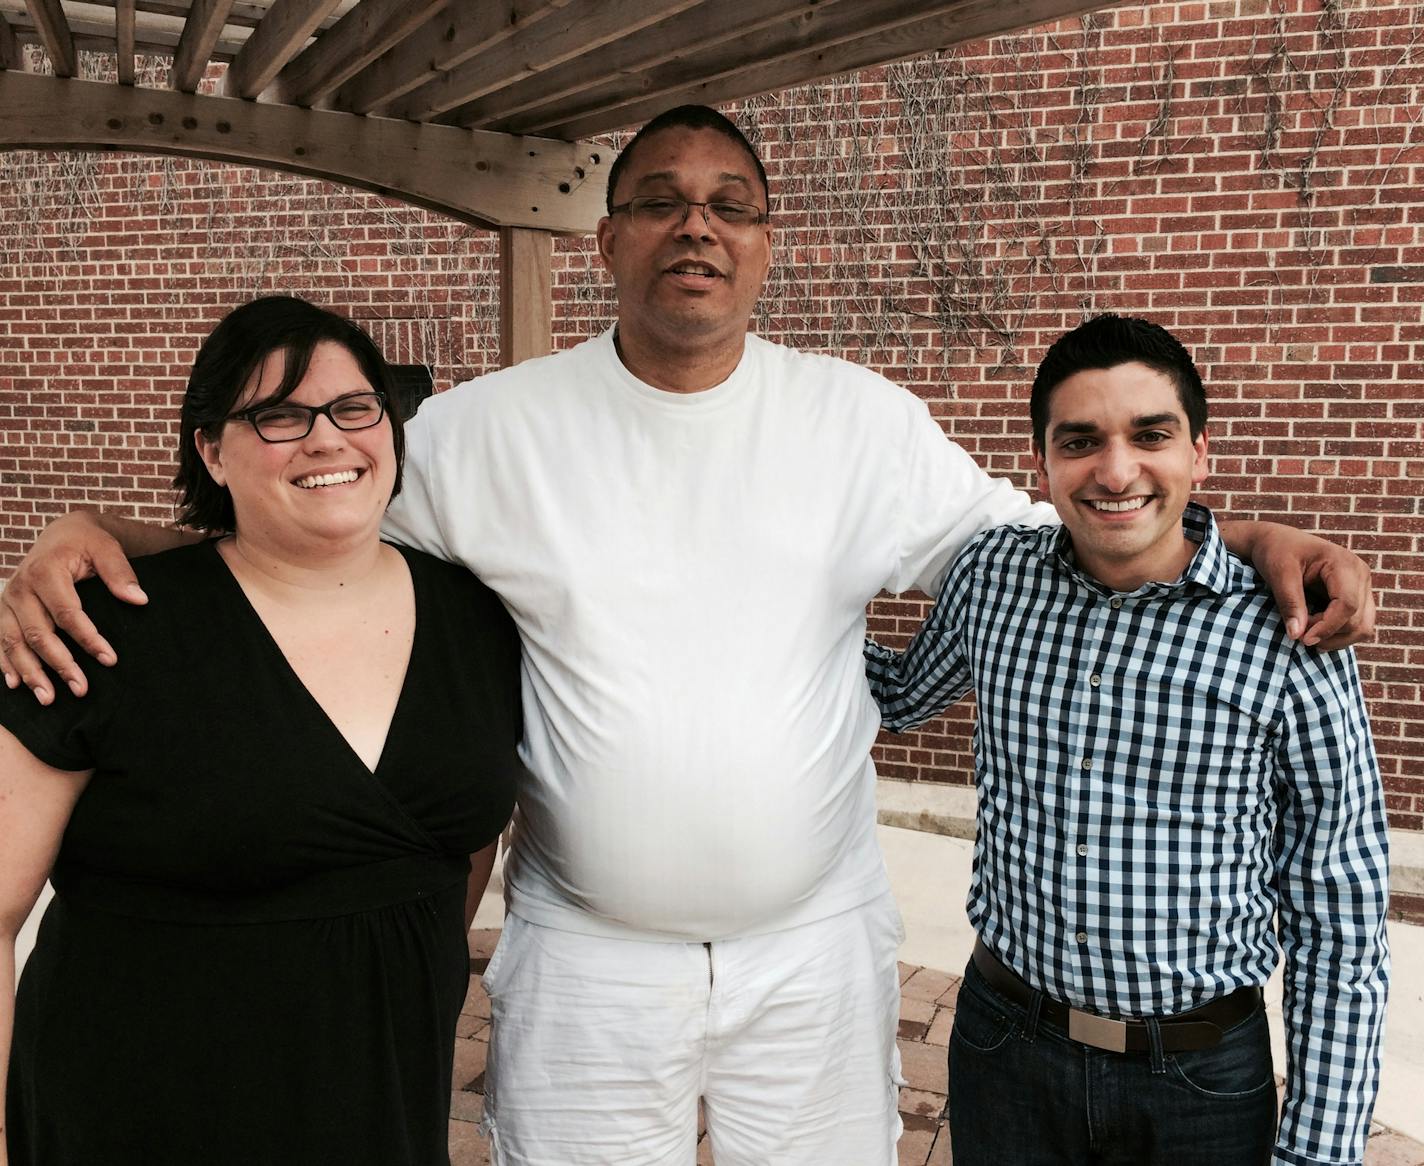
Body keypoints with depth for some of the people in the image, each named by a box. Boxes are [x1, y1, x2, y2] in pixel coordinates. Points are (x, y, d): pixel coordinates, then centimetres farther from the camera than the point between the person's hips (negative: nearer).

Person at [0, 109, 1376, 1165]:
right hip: (583, 966, 0)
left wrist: (1251, 536, -7)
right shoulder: (491, 427, -5)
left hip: (817, 953, 1)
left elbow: (1034, 542, 5)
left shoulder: (857, 416, -2)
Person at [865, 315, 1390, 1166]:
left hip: (1202, 1079, -2)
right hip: (1002, 1040, 3)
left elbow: (1339, 923, -7)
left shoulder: (1288, 641, -14)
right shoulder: (994, 575, -6)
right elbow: (905, 697, 14)